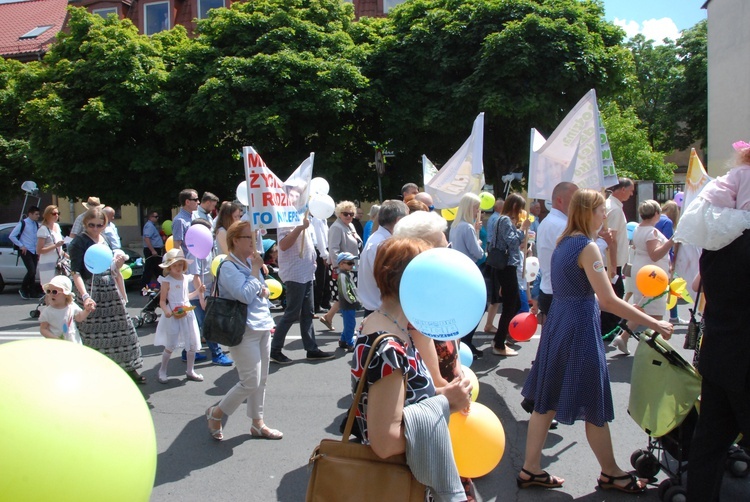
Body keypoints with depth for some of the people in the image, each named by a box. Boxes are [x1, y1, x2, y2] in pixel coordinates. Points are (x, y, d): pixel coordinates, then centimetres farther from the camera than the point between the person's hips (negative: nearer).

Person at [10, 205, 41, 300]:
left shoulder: (36, 225, 11)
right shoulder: (23, 223, -8)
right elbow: (12, 236, -7)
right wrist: (21, 246, -10)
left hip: (34, 252, 6)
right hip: (25, 251, -6)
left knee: (33, 272, 6)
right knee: (31, 271, -15)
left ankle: (32, 293, 13)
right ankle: (23, 289, 3)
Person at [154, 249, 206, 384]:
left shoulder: (186, 278, 7)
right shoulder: (167, 281, -10)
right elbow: (162, 301, -11)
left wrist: (198, 290, 9)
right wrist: (167, 311, -28)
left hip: (187, 314, 6)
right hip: (173, 316, -6)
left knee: (193, 344, 8)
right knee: (170, 346, -1)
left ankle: (190, 371, 22)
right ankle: (162, 372, 17)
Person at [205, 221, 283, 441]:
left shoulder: (250, 262, 12)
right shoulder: (228, 267, -13)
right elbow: (245, 295, -23)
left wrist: (264, 289, 1)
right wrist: (256, 270, -15)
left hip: (262, 327, 8)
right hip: (245, 330, -8)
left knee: (261, 380, 12)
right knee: (251, 382, -6)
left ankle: (257, 423, 25)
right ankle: (216, 413, 15)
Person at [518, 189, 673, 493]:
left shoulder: (564, 242, 11)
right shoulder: (587, 247, -16)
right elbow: (609, 300, -21)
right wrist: (655, 324, -16)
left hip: (557, 321, 9)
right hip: (580, 328, -9)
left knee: (547, 400, 13)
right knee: (594, 406, 8)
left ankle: (530, 469, 21)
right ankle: (610, 474, 26)